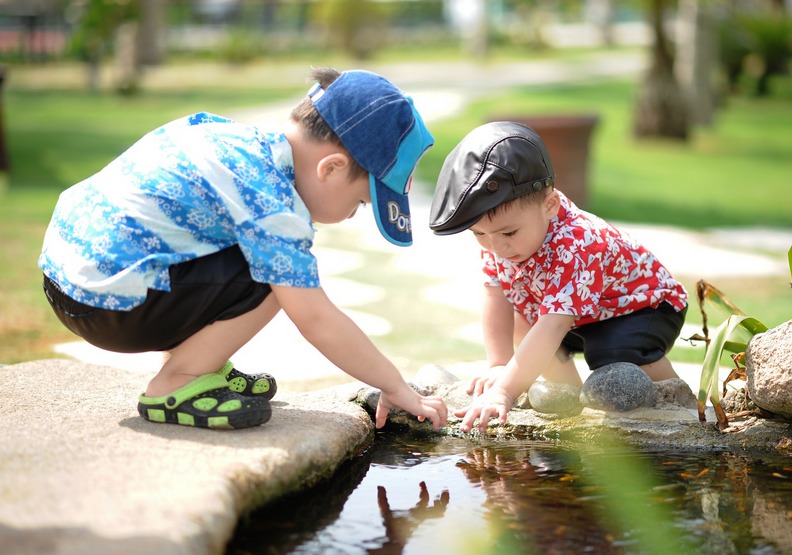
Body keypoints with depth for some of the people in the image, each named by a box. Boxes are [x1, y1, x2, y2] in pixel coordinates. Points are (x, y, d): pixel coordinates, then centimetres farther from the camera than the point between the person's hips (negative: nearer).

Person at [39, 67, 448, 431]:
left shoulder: (244, 138, 9)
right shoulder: (272, 202, -19)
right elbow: (316, 320, -18)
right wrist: (397, 389, -9)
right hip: (109, 303, -10)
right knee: (276, 276, -15)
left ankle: (196, 363, 17)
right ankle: (174, 387, -5)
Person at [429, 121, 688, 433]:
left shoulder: (575, 249, -42)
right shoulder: (497, 232, -18)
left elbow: (551, 329, -50)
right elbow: (496, 298, -13)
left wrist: (504, 392, -57)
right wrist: (499, 366, -22)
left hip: (643, 305, -8)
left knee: (617, 356, -33)